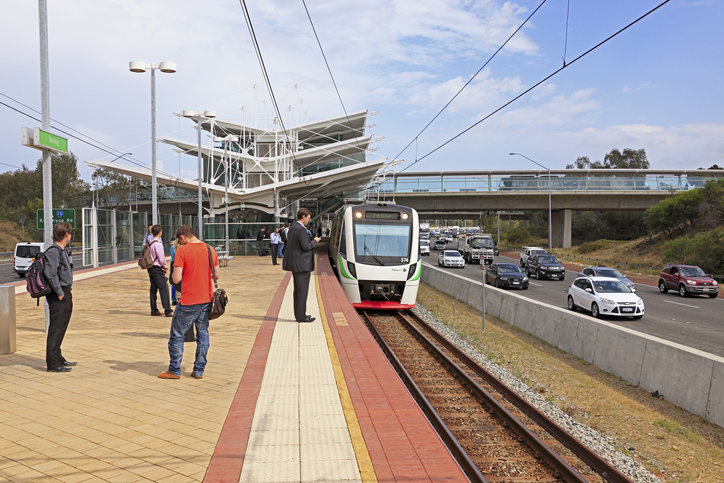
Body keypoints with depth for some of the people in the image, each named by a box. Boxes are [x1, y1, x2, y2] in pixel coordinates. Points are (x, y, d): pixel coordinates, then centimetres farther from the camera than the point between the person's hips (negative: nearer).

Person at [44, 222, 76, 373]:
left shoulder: (63, 250, 15)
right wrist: (60, 293, -18)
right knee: (55, 329, -5)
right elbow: (50, 274, -23)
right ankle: (53, 364, 0)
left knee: (61, 329, 16)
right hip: (58, 297, -10)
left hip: (66, 295, 10)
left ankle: (58, 359, 26)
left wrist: (68, 292, 16)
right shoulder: (53, 251, -15)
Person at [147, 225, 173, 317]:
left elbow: (151, 256, 15)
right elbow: (161, 258, -16)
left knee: (153, 289, 11)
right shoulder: (158, 243, -16)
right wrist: (164, 266, 2)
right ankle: (168, 311, -9)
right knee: (164, 289, -7)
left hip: (151, 267, 9)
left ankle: (154, 310, 16)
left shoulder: (150, 243, 10)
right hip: (157, 268, -9)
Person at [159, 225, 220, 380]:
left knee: (177, 335, 10)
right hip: (206, 300, 5)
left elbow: (176, 279, -16)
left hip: (188, 303, -5)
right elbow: (217, 275, 10)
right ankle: (199, 371, 18)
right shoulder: (210, 250, 4)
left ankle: (174, 370, 17)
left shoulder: (182, 251, -12)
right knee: (203, 334, 13)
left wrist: (174, 274, 4)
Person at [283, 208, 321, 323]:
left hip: (295, 264, 10)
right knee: (302, 290, -4)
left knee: (298, 289, 15)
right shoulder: (301, 229, -17)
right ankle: (301, 316, 1)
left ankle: (299, 314, 22)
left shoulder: (292, 228, 13)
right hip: (302, 265, -10)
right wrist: (315, 241, -4)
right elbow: (306, 246, -20)